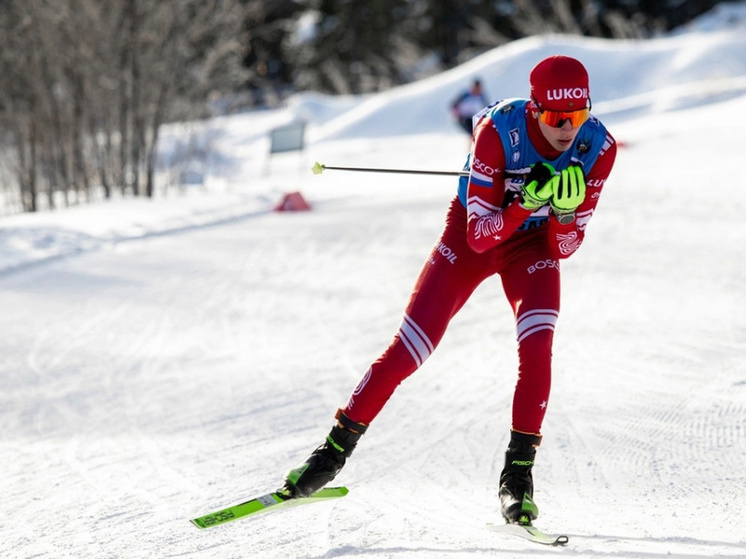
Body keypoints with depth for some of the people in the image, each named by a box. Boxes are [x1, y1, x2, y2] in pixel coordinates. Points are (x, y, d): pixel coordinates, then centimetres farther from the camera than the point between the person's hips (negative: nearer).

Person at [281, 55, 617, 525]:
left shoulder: (598, 147, -24)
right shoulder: (499, 131, -32)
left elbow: (564, 248, -15)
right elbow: (479, 236, -29)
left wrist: (564, 210, -35)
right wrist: (528, 202, -44)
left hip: (533, 243, 1)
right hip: (474, 231, -1)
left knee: (537, 344, -25)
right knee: (408, 350, -6)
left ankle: (518, 473, -15)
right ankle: (337, 448, 11)